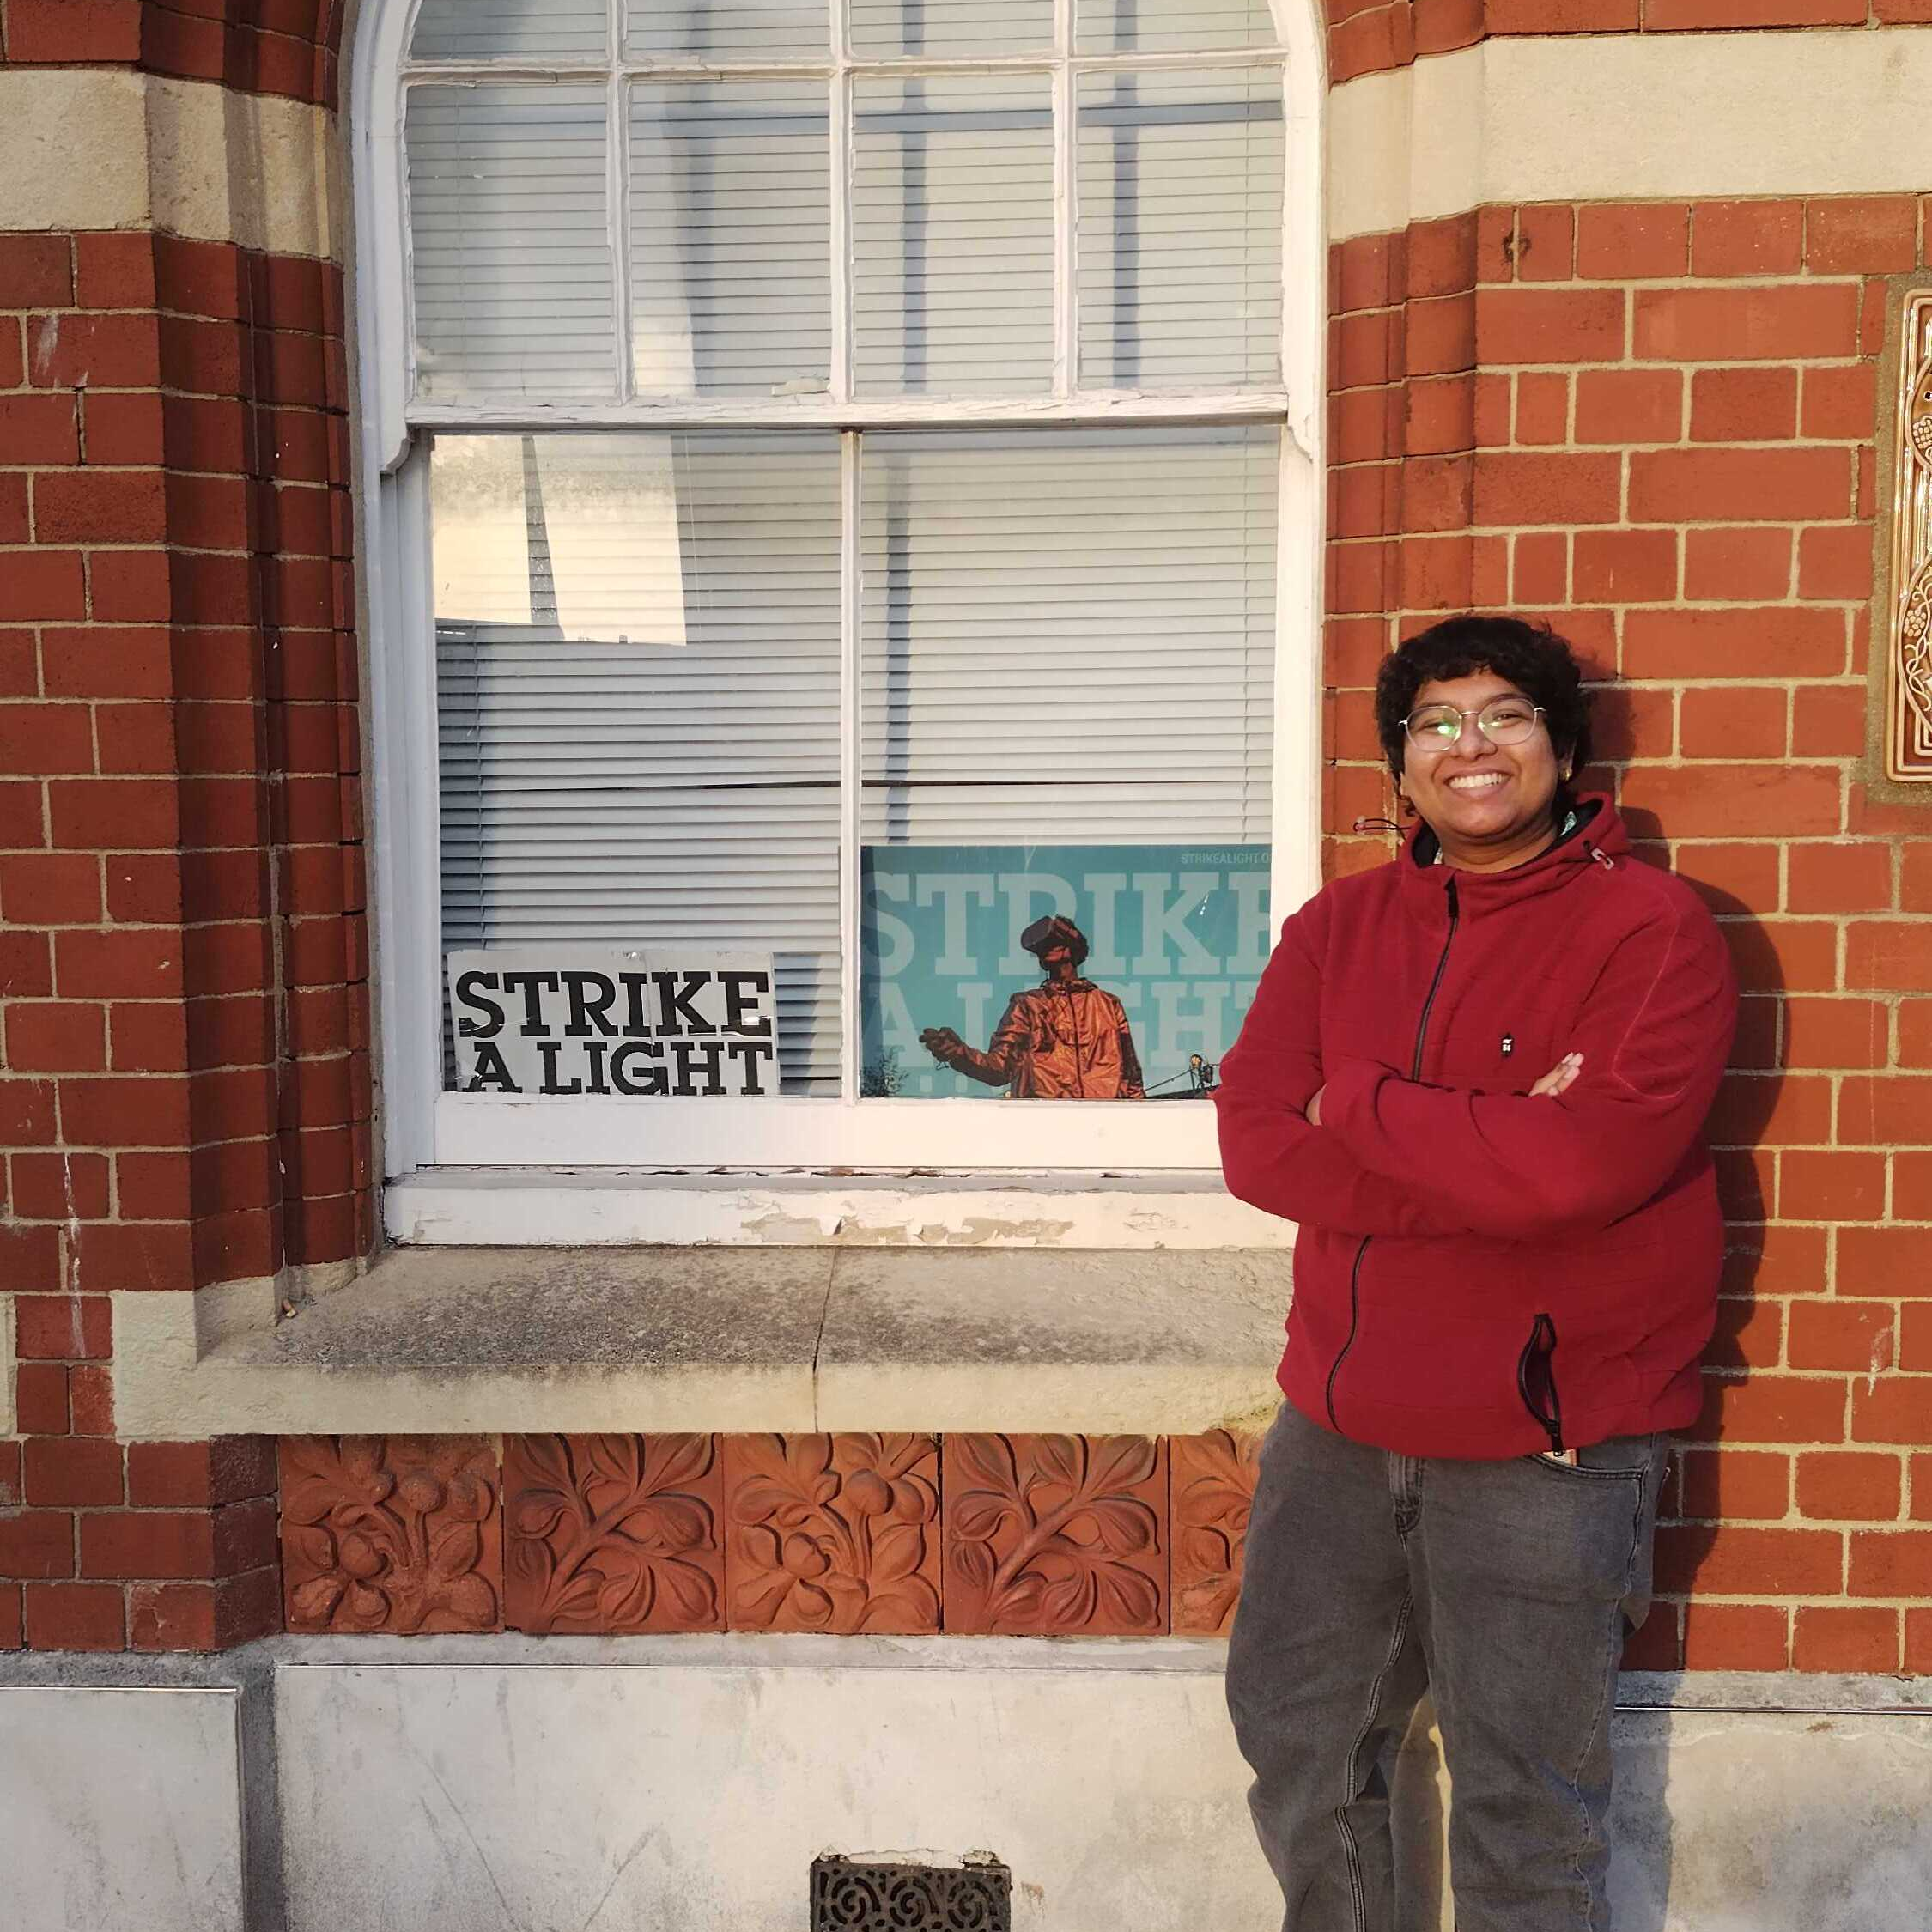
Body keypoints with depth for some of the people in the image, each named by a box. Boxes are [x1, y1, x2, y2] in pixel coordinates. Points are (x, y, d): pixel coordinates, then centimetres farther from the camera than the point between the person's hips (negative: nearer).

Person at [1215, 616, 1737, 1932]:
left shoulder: (1655, 930, -10)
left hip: (1546, 1441, -5)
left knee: (1525, 1823, 9)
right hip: (1337, 1425, 5)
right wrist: (1492, 1151, -18)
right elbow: (1255, 1140, -7)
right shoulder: (1340, 926, 5)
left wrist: (1358, 1103, -12)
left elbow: (1589, 1164, -24)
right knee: (1297, 1745, 21)